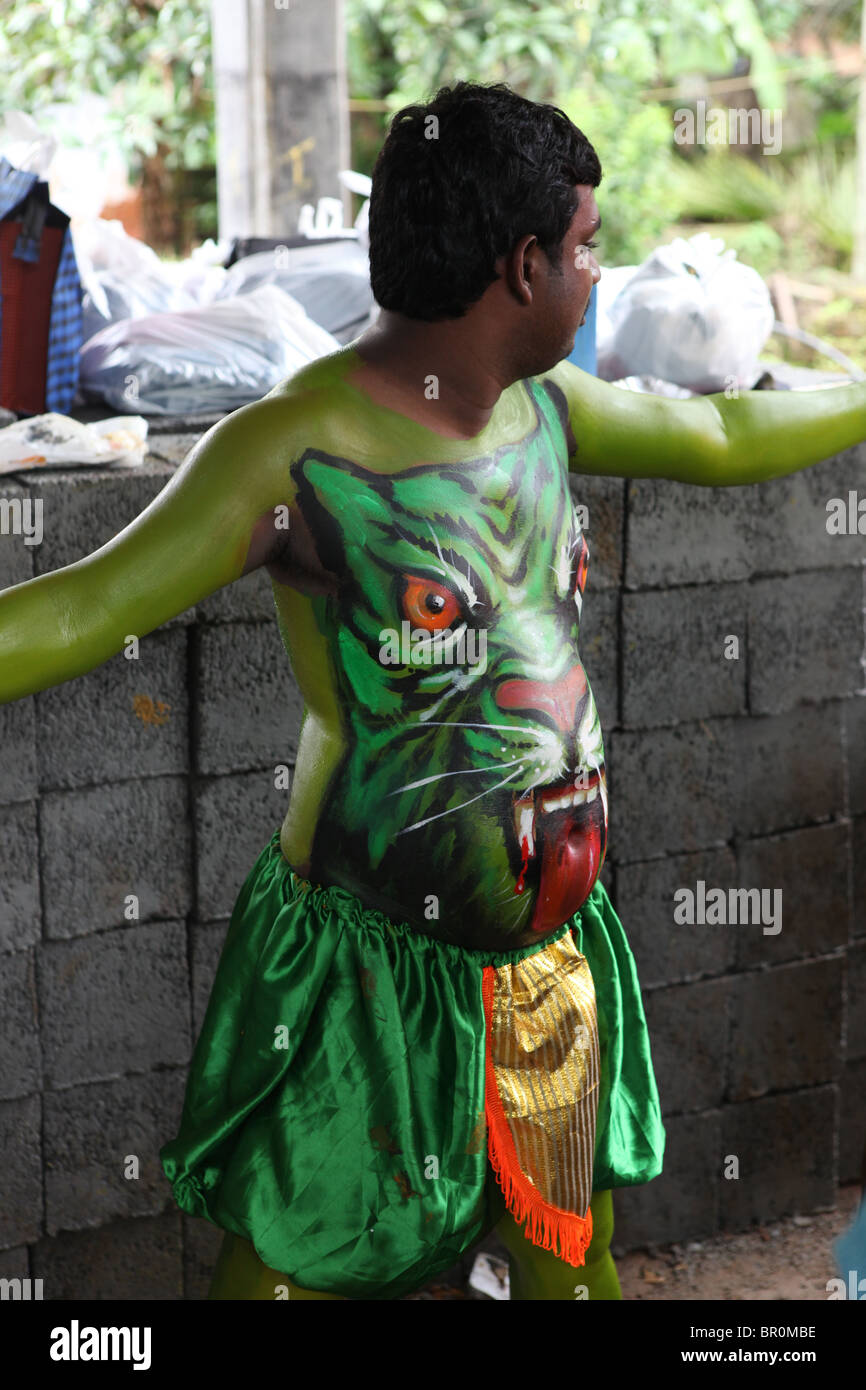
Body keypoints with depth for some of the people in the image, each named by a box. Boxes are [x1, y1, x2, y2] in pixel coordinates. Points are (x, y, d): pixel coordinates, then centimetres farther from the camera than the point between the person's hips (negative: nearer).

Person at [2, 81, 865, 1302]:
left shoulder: (545, 407, 4)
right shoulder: (295, 451, -19)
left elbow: (724, 436, 22)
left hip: (555, 943, 7)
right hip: (377, 965, -7)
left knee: (569, 1248, 18)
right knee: (292, 1262, 3)